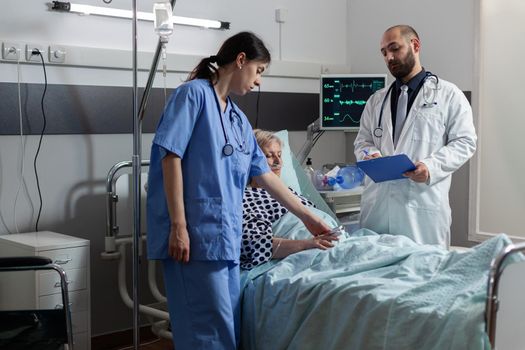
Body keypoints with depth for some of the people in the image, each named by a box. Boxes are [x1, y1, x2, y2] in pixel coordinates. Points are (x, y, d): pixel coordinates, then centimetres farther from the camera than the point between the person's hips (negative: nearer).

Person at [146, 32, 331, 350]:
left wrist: (308, 217, 25)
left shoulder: (239, 119, 20)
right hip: (196, 233, -8)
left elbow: (266, 175, 23)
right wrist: (178, 226, -18)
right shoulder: (194, 93, -3)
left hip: (226, 235, 9)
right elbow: (171, 156, -12)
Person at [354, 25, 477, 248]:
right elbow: (362, 140, 19)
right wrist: (370, 155, -5)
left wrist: (431, 167, -15)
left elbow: (464, 142, 0)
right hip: (377, 203, 4)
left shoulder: (449, 95, 5)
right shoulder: (376, 100, 18)